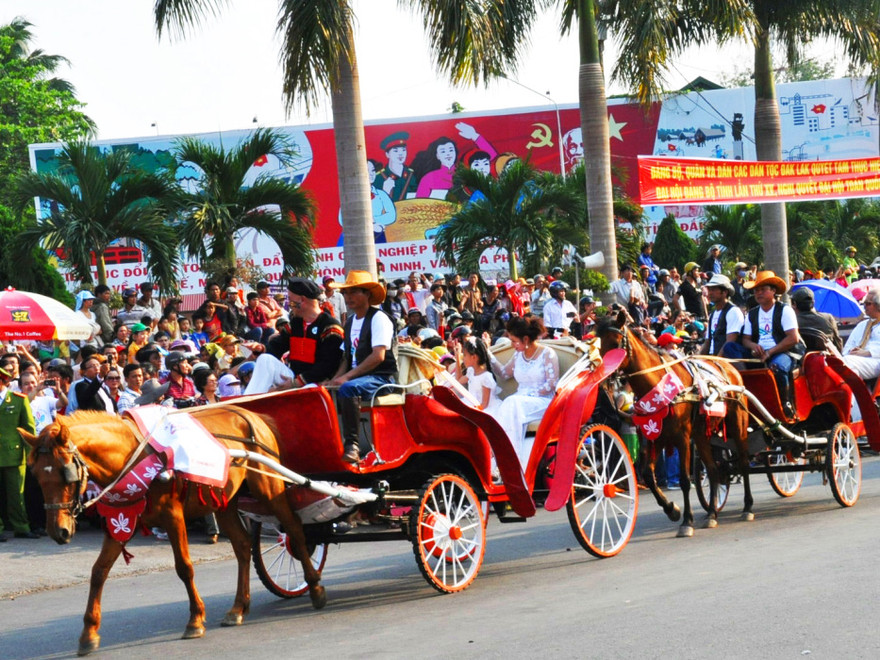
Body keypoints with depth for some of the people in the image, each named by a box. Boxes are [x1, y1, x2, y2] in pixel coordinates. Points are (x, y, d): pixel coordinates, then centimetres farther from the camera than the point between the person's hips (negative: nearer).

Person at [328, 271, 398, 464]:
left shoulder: (378, 318, -8)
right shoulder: (350, 322, 17)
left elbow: (378, 356, -19)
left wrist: (347, 377, -23)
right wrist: (336, 378, -1)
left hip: (382, 377, -8)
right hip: (358, 377, 8)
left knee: (347, 389, -36)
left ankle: (352, 445, -33)